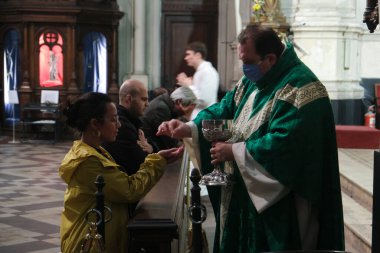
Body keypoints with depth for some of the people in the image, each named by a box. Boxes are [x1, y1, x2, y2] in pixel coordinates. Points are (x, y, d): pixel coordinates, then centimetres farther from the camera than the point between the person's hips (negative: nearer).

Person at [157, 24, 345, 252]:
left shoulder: (299, 87, -20)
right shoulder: (253, 81, 9)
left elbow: (283, 144, -28)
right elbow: (225, 109, 14)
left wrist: (235, 151, -19)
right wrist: (188, 128, -2)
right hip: (245, 194, 9)